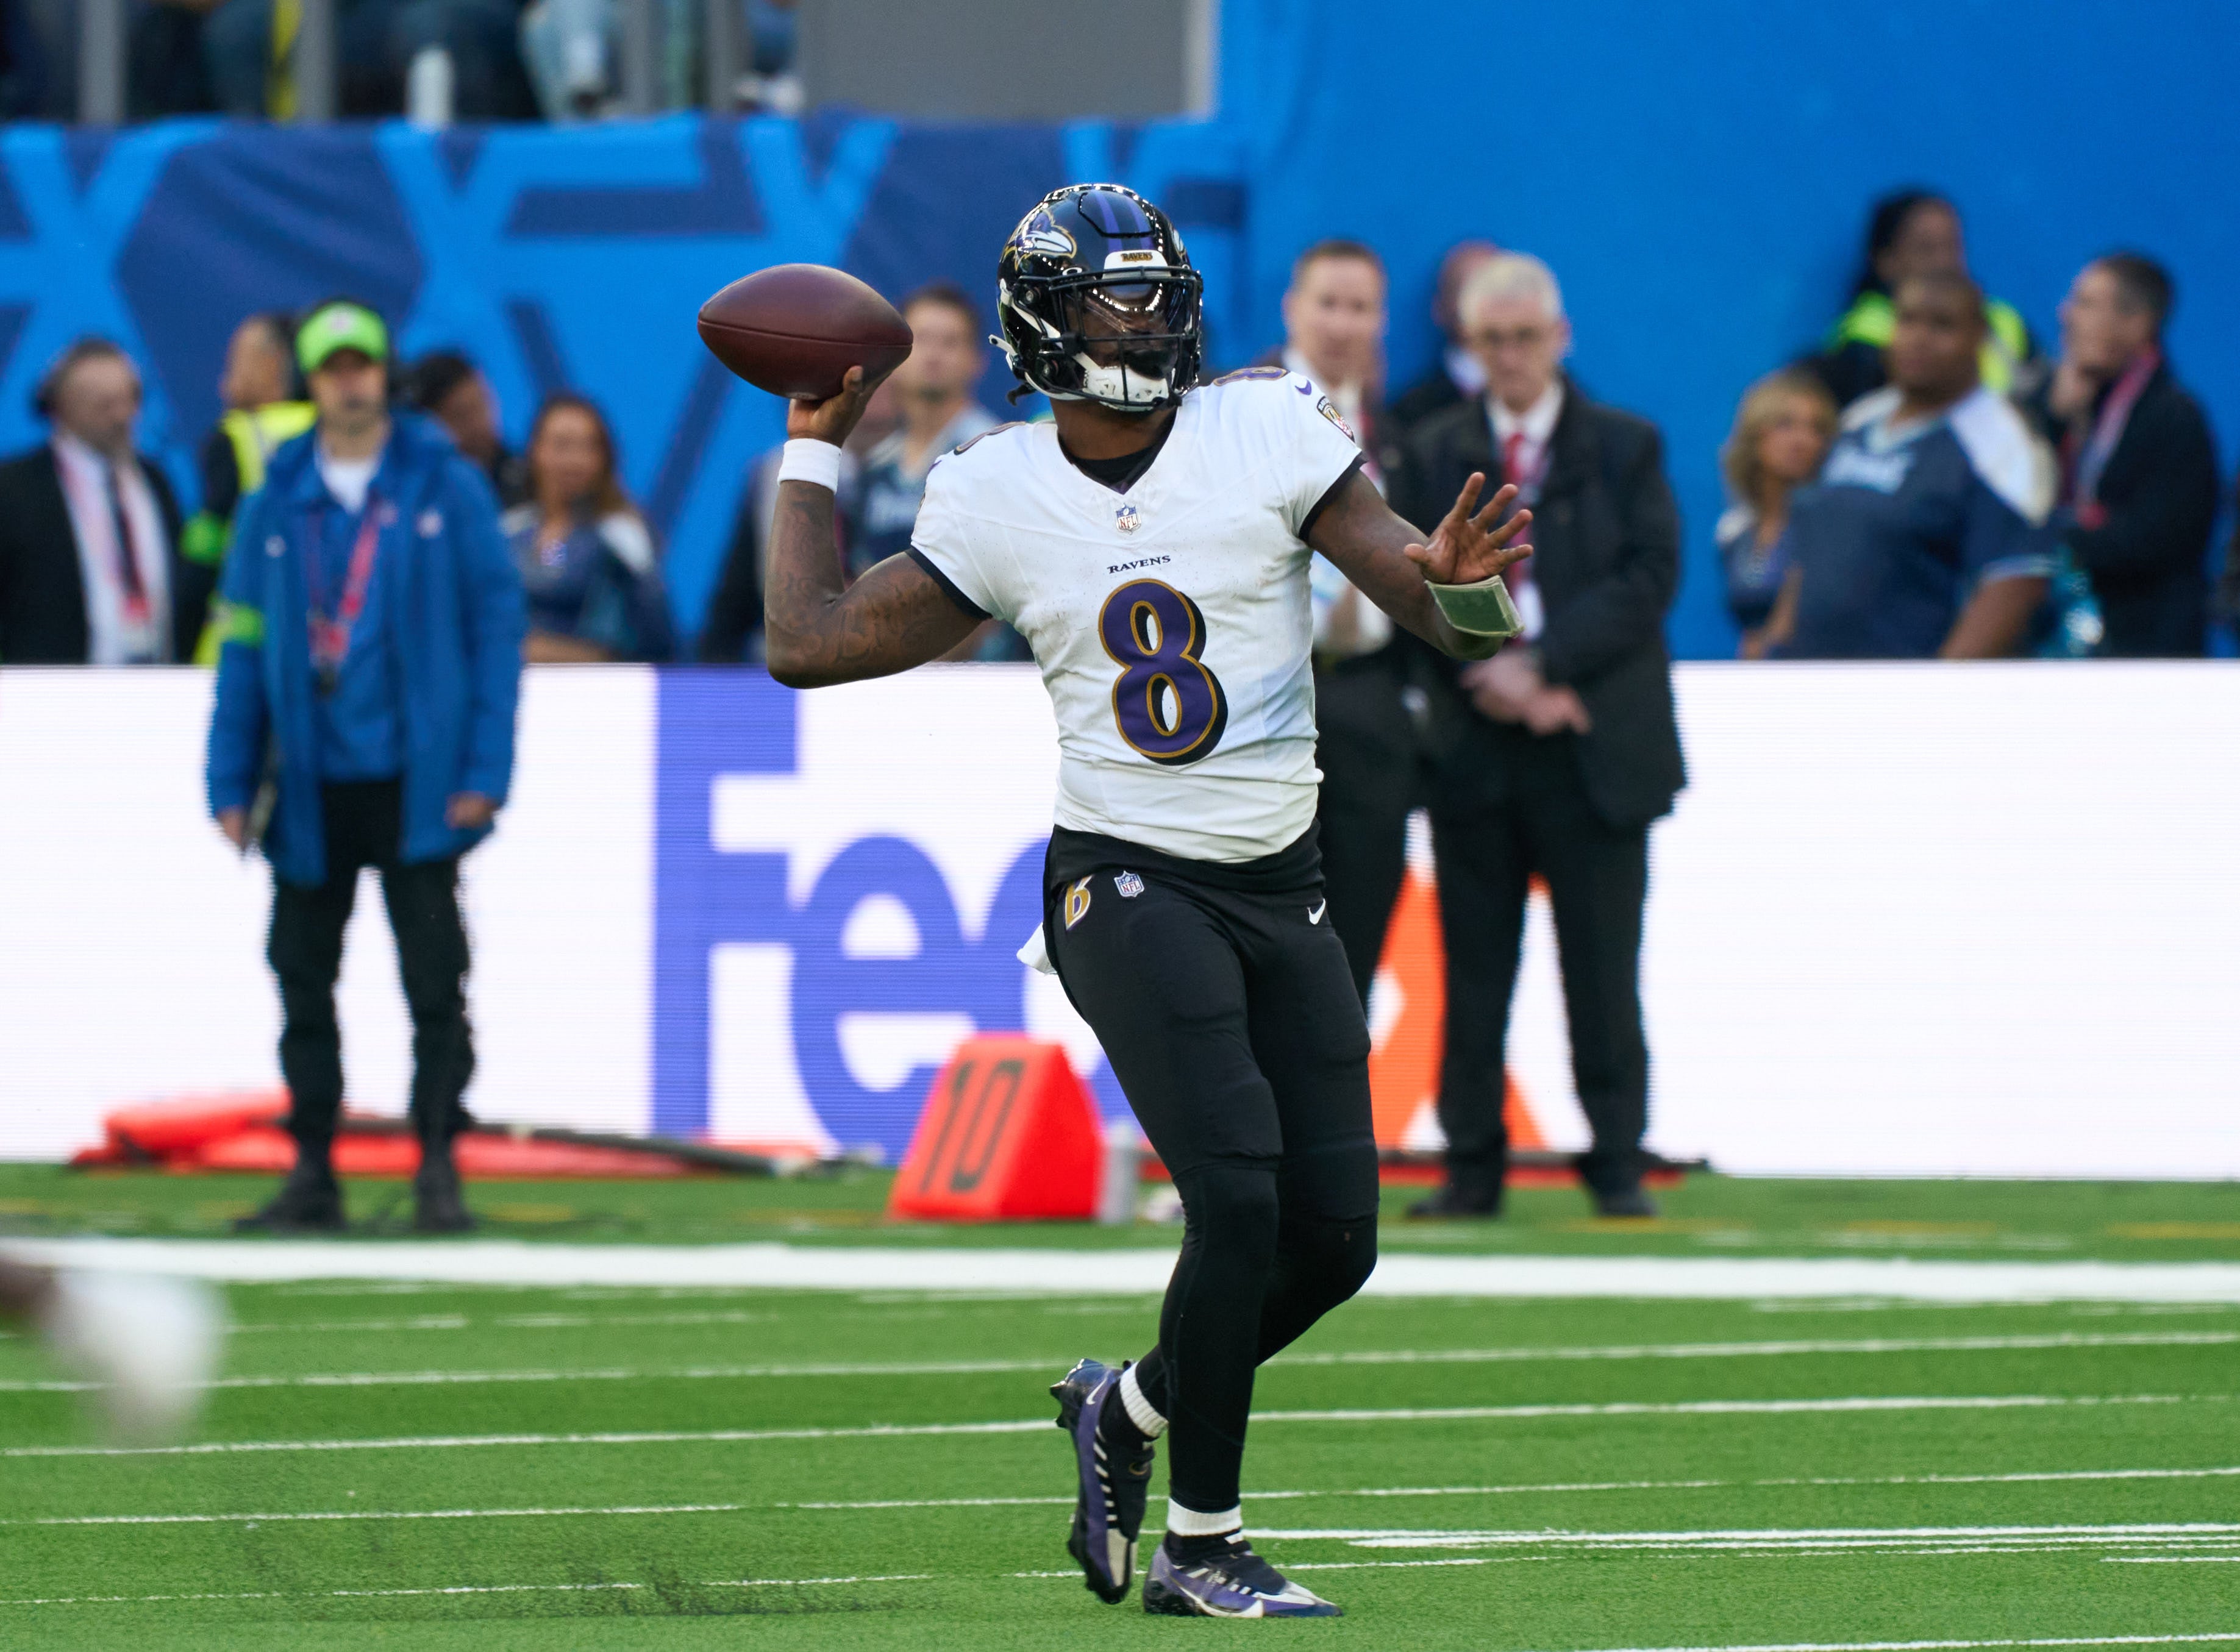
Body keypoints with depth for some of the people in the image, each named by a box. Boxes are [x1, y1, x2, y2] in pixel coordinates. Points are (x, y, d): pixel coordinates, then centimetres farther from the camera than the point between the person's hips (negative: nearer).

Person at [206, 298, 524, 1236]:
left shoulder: (446, 487, 0)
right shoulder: (277, 504, 7)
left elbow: (497, 621, -1)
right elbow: (243, 641, 8)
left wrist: (486, 770, -8)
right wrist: (231, 783, 1)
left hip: (418, 782, -3)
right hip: (309, 786, 3)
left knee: (435, 982, -4)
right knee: (303, 978, 6)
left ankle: (438, 1167, 1)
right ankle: (312, 1171, 13)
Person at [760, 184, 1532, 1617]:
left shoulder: (1270, 433, -2)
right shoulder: (997, 498, 1)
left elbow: (1450, 623, -8)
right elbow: (812, 643, 5)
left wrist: (1458, 582, -32)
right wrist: (817, 449, 12)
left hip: (1282, 891, 3)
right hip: (1127, 888, -3)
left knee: (1334, 1240, 1)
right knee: (1239, 1198, -19)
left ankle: (1132, 1408, 29)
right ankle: (1202, 1549, -8)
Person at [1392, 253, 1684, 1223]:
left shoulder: (1625, 449, 6)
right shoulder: (1433, 453, 10)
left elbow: (1649, 578, -5)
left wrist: (1542, 664, -14)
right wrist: (1489, 672, -13)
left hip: (1596, 749, -1)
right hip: (1474, 746, 1)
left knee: (1601, 970, -1)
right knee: (1474, 969, 3)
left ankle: (1617, 1163, 4)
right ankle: (1473, 1168, 7)